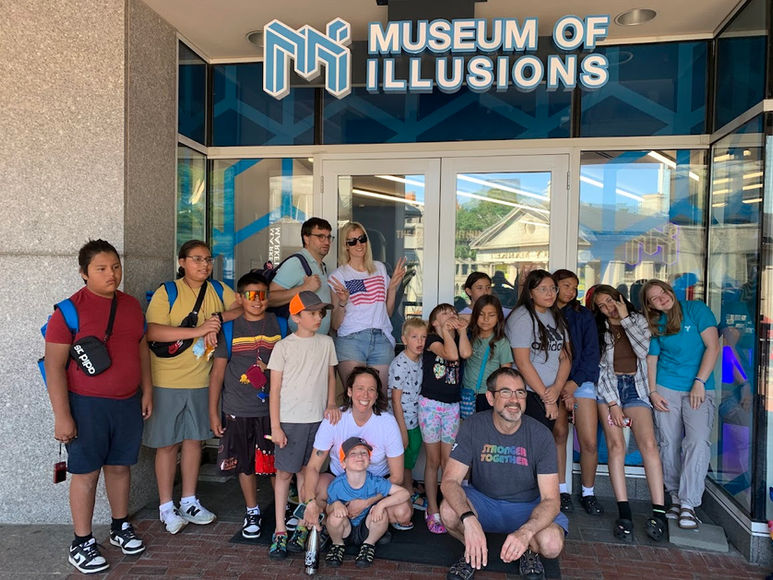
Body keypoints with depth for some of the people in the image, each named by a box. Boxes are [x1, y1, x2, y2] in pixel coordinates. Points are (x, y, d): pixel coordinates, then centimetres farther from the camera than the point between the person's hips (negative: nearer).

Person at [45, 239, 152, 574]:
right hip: (87, 405, -5)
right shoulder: (70, 310, -11)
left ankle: (121, 527, 33)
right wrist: (62, 416, -15)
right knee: (86, 473, 5)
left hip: (128, 403, 5)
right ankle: (81, 545, 21)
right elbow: (54, 365, -13)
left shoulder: (131, 305, 6)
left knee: (119, 467, 16)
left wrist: (146, 392, 12)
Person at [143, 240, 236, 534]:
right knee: (168, 443, 6)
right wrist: (197, 330, -26)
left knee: (194, 439, 15)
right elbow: (152, 331, -20)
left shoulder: (218, 290, 5)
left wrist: (219, 317, -16)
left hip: (200, 380, 4)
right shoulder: (166, 292, -9)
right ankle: (166, 507, 22)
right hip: (167, 381, -4)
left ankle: (189, 501, 30)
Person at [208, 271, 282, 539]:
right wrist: (213, 411, 0)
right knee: (244, 464, 12)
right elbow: (218, 371, 1)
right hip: (238, 410, 0)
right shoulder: (229, 328, -1)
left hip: (272, 408, 0)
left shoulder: (279, 325, 1)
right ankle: (252, 511, 32)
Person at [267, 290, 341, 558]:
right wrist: (275, 426, -6)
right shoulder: (284, 347, -4)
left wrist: (331, 404, -1)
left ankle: (302, 526, 22)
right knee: (284, 473, 2)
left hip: (318, 418, 3)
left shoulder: (326, 342, 5)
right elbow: (275, 389, -3)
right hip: (290, 420, -3)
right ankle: (280, 531, 13)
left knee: (306, 472, 11)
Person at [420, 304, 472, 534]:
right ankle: (432, 512, 14)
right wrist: (445, 331, -11)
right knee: (433, 461, 4)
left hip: (452, 406, 4)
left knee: (448, 461, 8)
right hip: (430, 404, -4)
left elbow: (466, 353, -14)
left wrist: (462, 330, -6)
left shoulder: (458, 339, 9)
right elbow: (451, 354, -22)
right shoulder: (431, 338, -4)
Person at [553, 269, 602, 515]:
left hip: (581, 381, 0)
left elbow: (591, 353, 1)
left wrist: (574, 383, -9)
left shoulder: (584, 315, 5)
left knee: (589, 442, -5)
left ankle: (588, 493, 15)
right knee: (559, 434, 0)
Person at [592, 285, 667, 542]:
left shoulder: (638, 320, 10)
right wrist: (613, 404, -9)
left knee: (648, 443, -18)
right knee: (616, 445, -17)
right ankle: (624, 513, -17)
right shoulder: (599, 329, 6)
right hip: (609, 388, -1)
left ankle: (659, 512, -18)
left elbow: (643, 350, -8)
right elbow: (601, 369, -1)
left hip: (636, 387, 1)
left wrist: (625, 319, -7)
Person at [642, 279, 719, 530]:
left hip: (700, 389, -3)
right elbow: (651, 359, 10)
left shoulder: (696, 309, -2)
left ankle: (688, 504, -13)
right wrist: (652, 391, -2)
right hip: (666, 389, 3)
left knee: (698, 441, -17)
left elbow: (713, 346, -7)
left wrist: (699, 382, -12)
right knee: (669, 443, 3)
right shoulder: (656, 325, 8)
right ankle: (675, 497, 16)